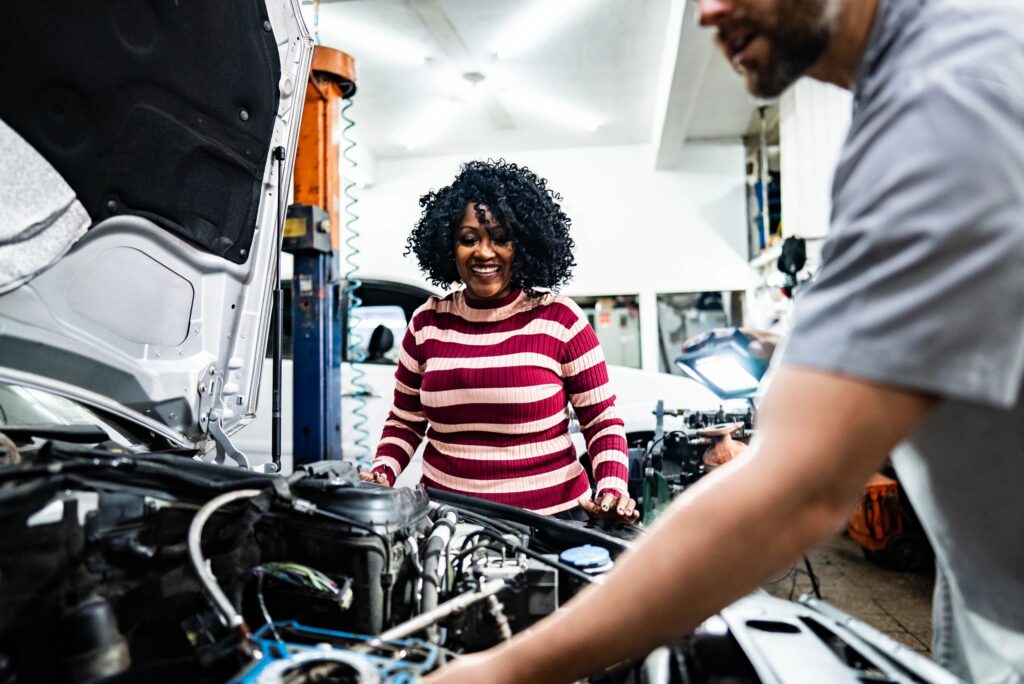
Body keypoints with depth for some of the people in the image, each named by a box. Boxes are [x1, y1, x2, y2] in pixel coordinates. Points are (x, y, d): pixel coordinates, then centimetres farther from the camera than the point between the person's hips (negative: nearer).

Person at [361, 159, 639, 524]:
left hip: (550, 516, -2)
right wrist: (382, 472, -5)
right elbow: (405, 421, 11)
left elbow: (602, 420, -2)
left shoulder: (560, 319, -7)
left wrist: (613, 488, -17)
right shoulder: (427, 323, 2)